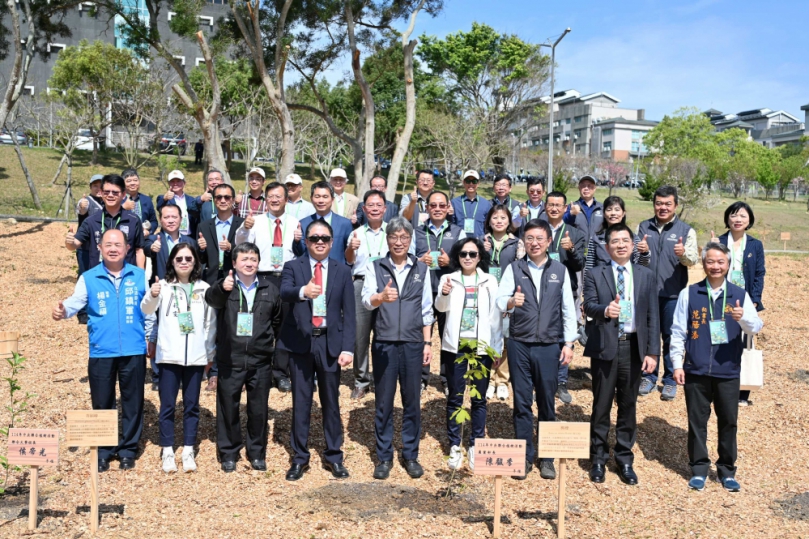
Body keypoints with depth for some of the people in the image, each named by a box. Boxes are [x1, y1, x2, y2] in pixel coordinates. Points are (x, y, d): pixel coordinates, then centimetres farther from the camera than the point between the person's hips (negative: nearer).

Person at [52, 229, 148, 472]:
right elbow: (75, 301, -10)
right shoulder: (89, 278, 2)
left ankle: (128, 449, 24)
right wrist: (62, 310, -33)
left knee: (132, 402, 9)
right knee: (102, 403, 9)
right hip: (101, 352, 0)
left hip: (134, 351, 0)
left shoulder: (141, 276, 3)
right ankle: (103, 451, 24)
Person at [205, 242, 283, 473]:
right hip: (230, 361, -2)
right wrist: (222, 288, -48)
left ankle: (257, 453, 25)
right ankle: (228, 453, 23)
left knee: (259, 409, 10)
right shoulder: (224, 287, -4)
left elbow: (277, 322, 19)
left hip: (260, 361, 2)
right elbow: (211, 298, -28)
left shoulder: (270, 290, 5)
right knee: (228, 408, 8)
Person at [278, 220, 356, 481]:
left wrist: (348, 348, -6)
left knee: (331, 401, 9)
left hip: (330, 342, 1)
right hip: (300, 342, -1)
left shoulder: (342, 271, 6)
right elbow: (284, 292, -19)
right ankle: (300, 457, 20)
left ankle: (334, 456, 22)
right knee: (301, 402, 7)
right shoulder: (293, 267, 2)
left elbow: (349, 312, 3)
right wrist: (303, 291, -41)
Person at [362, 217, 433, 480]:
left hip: (413, 343, 1)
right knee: (384, 402, 6)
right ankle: (384, 457, 19)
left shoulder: (421, 268, 7)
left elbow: (426, 309, 9)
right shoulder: (375, 267, 1)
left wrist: (427, 343, 5)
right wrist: (381, 297, -37)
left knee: (412, 401, 8)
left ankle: (411, 455, 21)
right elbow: (366, 300, -15)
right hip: (384, 343, -1)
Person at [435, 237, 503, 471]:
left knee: (479, 398, 6)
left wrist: (498, 347, 3)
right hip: (456, 345, 0)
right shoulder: (449, 279, 2)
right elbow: (441, 307, -14)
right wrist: (444, 294, -36)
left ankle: (475, 446, 16)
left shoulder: (489, 281, 4)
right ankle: (455, 447, 13)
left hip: (482, 345, 1)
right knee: (455, 397, 5)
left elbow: (496, 315, 5)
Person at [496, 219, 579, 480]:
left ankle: (547, 457, 20)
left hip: (549, 346, 0)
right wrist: (510, 302, -29)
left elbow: (568, 309, 7)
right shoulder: (514, 269, 2)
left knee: (547, 402, 8)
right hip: (519, 344, 0)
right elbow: (500, 300, -7)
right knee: (522, 402, 6)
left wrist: (568, 343, 3)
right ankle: (525, 456, 17)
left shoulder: (560, 270, 5)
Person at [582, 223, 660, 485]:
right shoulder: (595, 275, 3)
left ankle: (625, 459, 24)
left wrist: (652, 351, -2)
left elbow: (653, 316, 5)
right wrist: (605, 310, -34)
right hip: (605, 347, -2)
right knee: (601, 405, 6)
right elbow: (589, 306, -11)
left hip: (633, 347, 2)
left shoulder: (647, 276, 8)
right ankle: (598, 458, 21)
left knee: (628, 405, 10)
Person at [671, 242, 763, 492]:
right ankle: (699, 469, 22)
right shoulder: (689, 294, 0)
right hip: (696, 371, 0)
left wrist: (744, 317, -29)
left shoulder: (740, 295, 2)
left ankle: (727, 470, 25)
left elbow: (756, 327, -8)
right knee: (697, 421, 8)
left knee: (728, 422, 9)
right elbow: (678, 331, 2)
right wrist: (677, 363, -1)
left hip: (728, 371, 1)